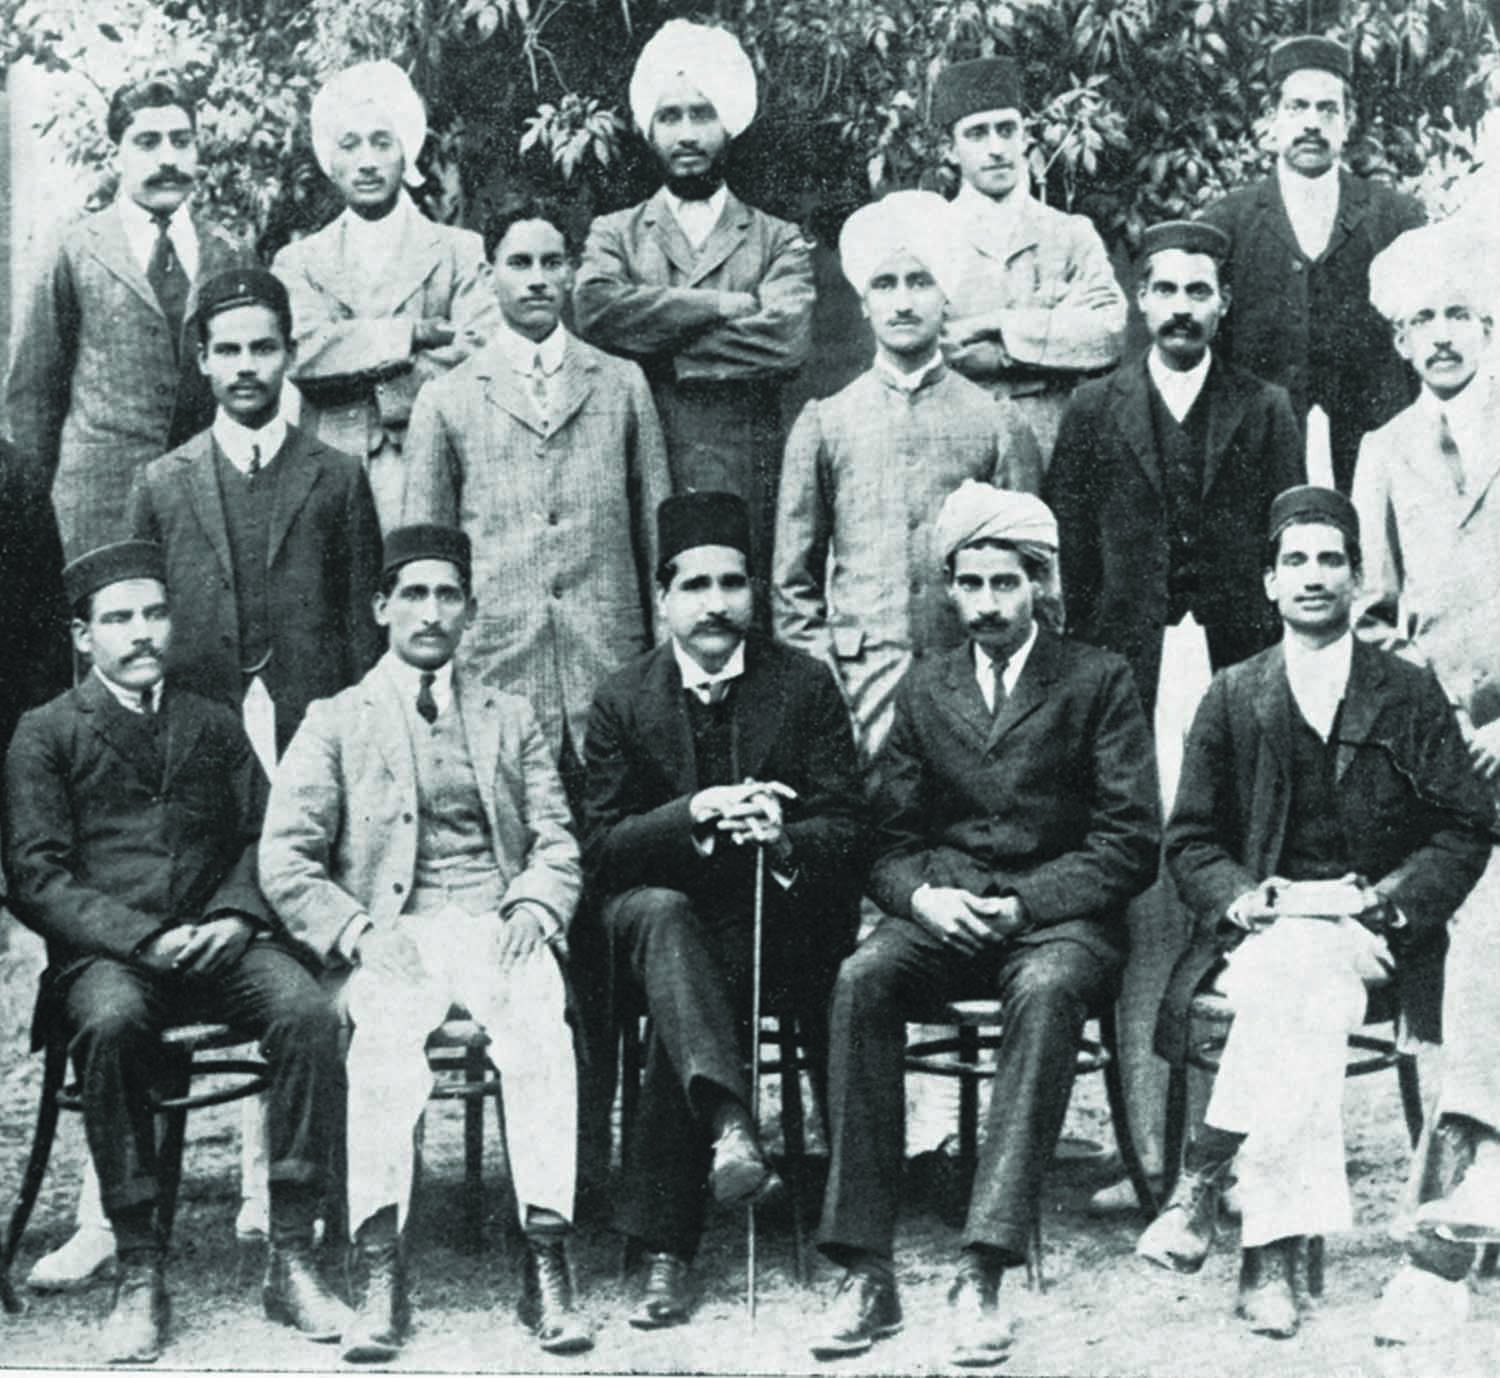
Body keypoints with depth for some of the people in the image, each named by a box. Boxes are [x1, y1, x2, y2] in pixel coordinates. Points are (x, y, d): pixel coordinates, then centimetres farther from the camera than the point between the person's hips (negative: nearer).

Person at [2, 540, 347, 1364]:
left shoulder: (214, 727, 21)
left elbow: (263, 837, 17)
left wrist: (237, 914, -6)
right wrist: (145, 937, -14)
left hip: (219, 943, 3)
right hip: (103, 954, -3)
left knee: (306, 1011, -29)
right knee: (110, 1022, -38)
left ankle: (291, 1261, -24)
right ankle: (138, 1274, -27)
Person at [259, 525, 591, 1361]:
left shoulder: (513, 720, 23)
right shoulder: (335, 722, 15)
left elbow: (558, 844, 15)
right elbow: (286, 860, 6)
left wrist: (533, 908, -8)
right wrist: (359, 933, -11)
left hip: (499, 929, 1)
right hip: (394, 936, -1)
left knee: (540, 1028, -32)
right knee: (384, 1037, -34)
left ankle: (548, 1268, -35)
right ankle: (382, 1276, -36)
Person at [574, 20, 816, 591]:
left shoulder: (779, 242, 12)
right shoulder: (614, 234, 14)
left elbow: (787, 340, -7)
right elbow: (596, 311, -8)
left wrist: (659, 349, -6)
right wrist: (721, 306, -7)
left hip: (748, 484, 0)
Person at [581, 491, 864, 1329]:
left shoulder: (806, 686, 4)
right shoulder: (623, 702, 5)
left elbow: (846, 829, -1)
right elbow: (601, 849, -3)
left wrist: (782, 836, -25)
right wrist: (695, 812, -21)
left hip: (782, 918, 0)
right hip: (662, 915, 0)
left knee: (678, 1012, -30)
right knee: (657, 910, -35)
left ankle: (666, 1249, -21)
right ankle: (731, 1125, -50)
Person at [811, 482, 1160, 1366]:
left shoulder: (1099, 681, 5)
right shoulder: (924, 690, 17)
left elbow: (1131, 844, -2)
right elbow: (889, 843, 12)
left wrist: (1023, 904, -15)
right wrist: (923, 895, -12)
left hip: (1062, 918, -3)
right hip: (944, 915, 3)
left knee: (1046, 990, -38)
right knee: (861, 980, -29)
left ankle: (985, 1276, -40)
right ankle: (867, 1274, -29)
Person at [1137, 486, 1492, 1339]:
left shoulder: (1412, 695, 11)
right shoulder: (1233, 697, 14)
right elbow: (1191, 842, 12)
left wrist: (1380, 903, -10)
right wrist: (1248, 900, -9)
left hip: (1369, 933, -1)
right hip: (1259, 929, 1)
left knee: (1298, 971, -36)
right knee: (1307, 1004, -34)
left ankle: (1207, 1176, -36)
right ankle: (1277, 1252, -38)